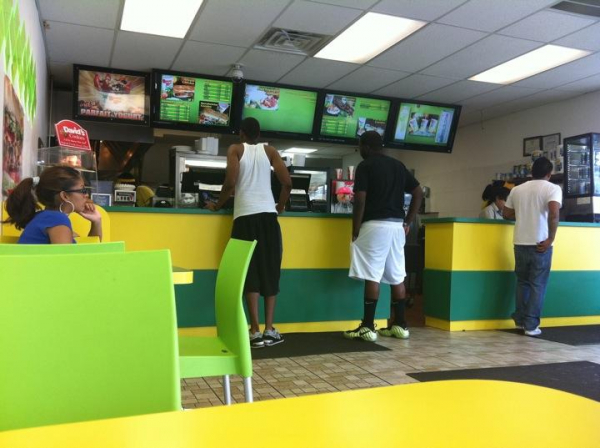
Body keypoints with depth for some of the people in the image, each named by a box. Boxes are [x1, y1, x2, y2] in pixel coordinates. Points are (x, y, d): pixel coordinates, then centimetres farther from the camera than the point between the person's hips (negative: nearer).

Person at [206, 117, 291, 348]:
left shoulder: (235, 149, 7)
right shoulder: (269, 151, 13)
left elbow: (230, 182, -6)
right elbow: (287, 183, 5)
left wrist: (217, 205, 8)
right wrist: (280, 207, 19)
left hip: (245, 215, -2)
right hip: (268, 215, 2)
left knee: (250, 271, 1)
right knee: (270, 271, 8)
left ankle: (255, 331, -2)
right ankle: (269, 330, 8)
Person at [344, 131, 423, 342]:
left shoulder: (365, 166, -4)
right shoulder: (399, 165, 16)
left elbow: (360, 200, -12)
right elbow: (419, 193, 14)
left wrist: (355, 230, -6)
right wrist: (407, 223, 14)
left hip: (375, 225, -7)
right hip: (397, 225, 7)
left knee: (372, 277, -6)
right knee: (397, 277, 10)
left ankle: (368, 326, -4)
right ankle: (400, 325, 14)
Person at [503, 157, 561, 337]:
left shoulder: (517, 189, 10)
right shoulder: (553, 188, -4)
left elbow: (507, 214, 17)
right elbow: (554, 213, -21)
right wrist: (551, 238, -14)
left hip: (520, 242, 4)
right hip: (540, 243, -4)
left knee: (522, 281, 18)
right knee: (538, 284, 5)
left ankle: (520, 319, 22)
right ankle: (531, 325, 6)